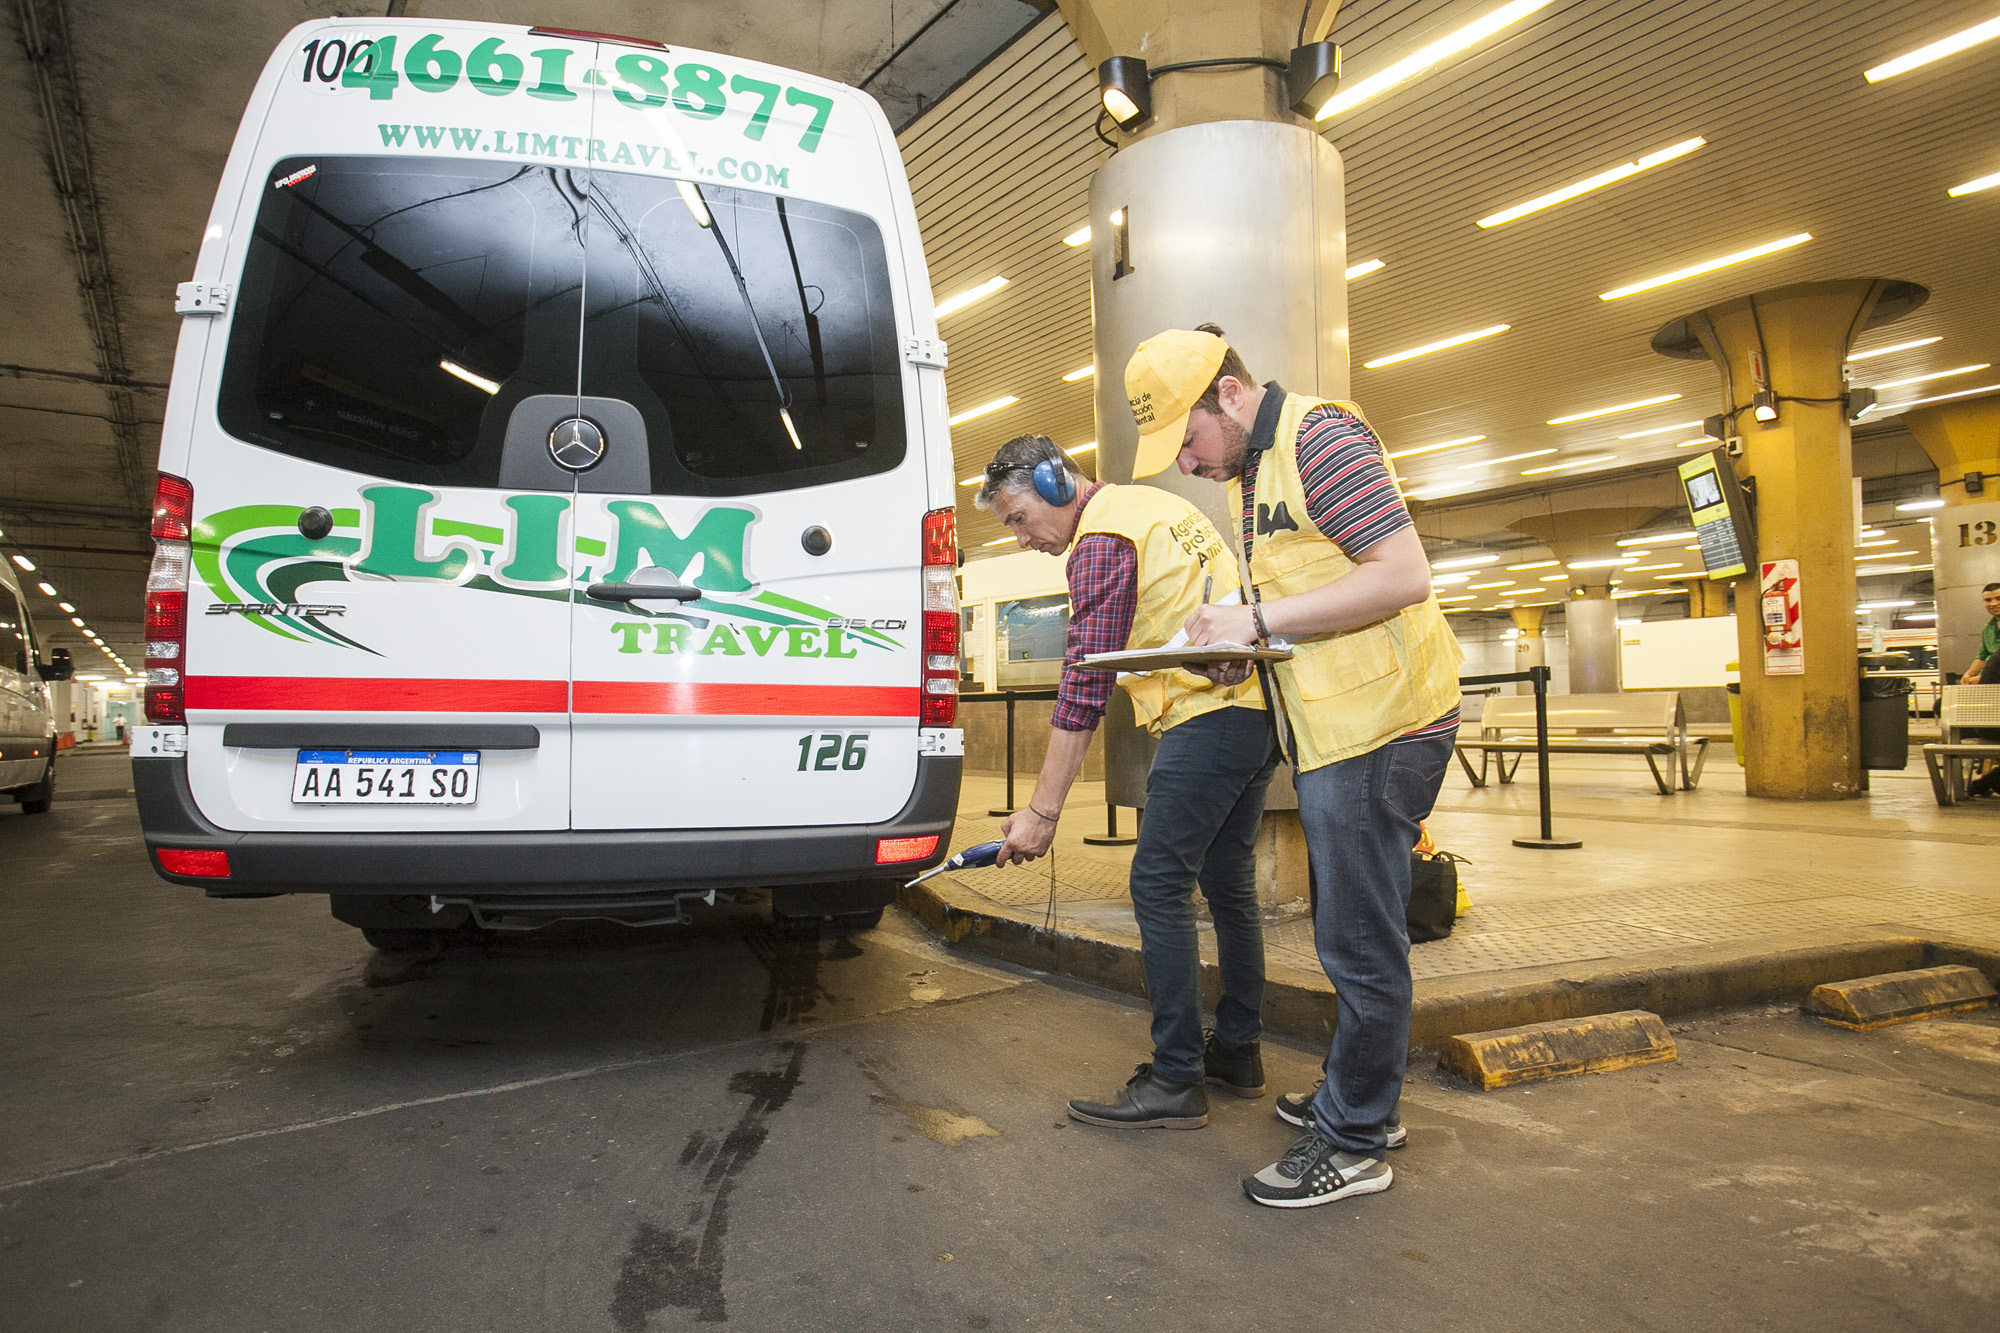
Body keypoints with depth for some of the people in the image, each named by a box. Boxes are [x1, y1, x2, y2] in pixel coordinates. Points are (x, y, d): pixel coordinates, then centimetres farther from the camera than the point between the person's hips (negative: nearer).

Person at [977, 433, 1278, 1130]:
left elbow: (1084, 686, -18)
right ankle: (1237, 1050, 26)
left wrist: (1041, 811, -17)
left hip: (1208, 714, -10)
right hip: (1256, 703, 10)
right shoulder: (1152, 504, 19)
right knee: (1227, 883, 16)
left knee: (1159, 885, -7)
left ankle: (1176, 1081, -3)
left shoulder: (1102, 538, -11)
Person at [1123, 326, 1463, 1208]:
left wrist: (1259, 620, -20)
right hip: (1336, 730, 10)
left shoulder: (1321, 437, -13)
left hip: (1381, 721, -10)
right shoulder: (1250, 470, 17)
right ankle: (1357, 1095, 33)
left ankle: (1355, 1144, 10)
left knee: (1358, 941, -3)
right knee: (1349, 931, 19)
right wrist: (1238, 642, 6)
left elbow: (1404, 575, -22)